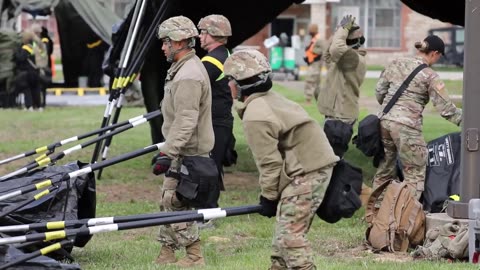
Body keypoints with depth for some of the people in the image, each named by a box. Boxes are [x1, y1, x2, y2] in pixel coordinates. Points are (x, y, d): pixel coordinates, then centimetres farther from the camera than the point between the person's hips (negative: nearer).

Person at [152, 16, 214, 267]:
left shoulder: (188, 76, -21)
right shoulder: (185, 68, 14)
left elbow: (185, 121, -27)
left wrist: (167, 154, -29)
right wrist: (168, 150, 26)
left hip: (188, 152, -11)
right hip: (183, 150, 11)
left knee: (175, 202, -7)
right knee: (169, 200, 13)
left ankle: (194, 256, -2)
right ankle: (166, 254, 19)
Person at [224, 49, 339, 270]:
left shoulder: (255, 116, -17)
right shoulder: (270, 100, 14)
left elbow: (269, 162, -16)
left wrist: (268, 196, -3)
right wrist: (273, 194, 21)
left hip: (306, 173, -11)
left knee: (290, 235, -11)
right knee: (285, 230, 19)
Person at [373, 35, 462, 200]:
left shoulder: (396, 64, 10)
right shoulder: (430, 76, -5)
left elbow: (379, 91, 14)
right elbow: (446, 109, -6)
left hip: (385, 121, 6)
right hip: (407, 126, -6)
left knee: (384, 170, 17)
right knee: (415, 174, 3)